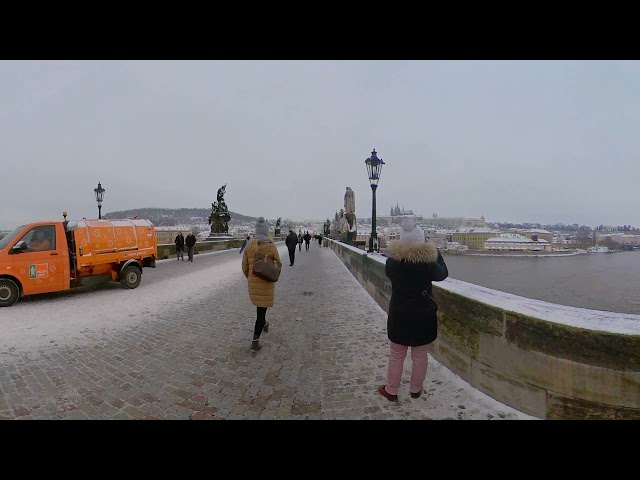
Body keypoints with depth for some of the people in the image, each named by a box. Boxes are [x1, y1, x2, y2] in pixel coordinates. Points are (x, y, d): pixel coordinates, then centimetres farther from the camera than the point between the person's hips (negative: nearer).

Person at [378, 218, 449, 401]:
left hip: (399, 314, 0)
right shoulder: (428, 261, -16)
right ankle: (416, 390, 31)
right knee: (420, 355, 16)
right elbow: (443, 274, 5)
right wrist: (436, 252, 15)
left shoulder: (392, 261, -14)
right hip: (423, 315, 0)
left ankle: (391, 391, 27)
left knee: (396, 355, 13)